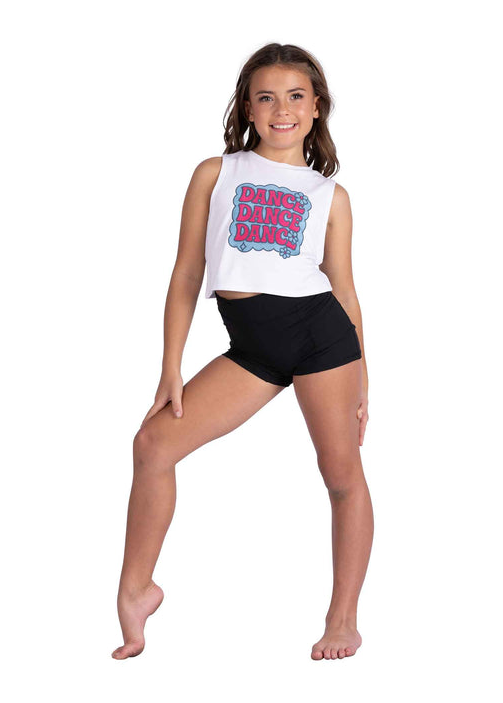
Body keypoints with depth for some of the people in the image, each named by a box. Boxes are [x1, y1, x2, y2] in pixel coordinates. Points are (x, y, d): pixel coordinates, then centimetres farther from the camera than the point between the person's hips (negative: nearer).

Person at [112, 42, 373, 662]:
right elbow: (186, 275, 8)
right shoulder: (216, 174, 10)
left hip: (320, 331, -1)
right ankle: (136, 590, 6)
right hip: (248, 347, 1)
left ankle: (343, 618, 18)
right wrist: (171, 370, 3)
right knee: (155, 440, -8)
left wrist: (361, 380, 9)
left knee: (343, 473, 3)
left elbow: (344, 290, 11)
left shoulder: (330, 195, 9)